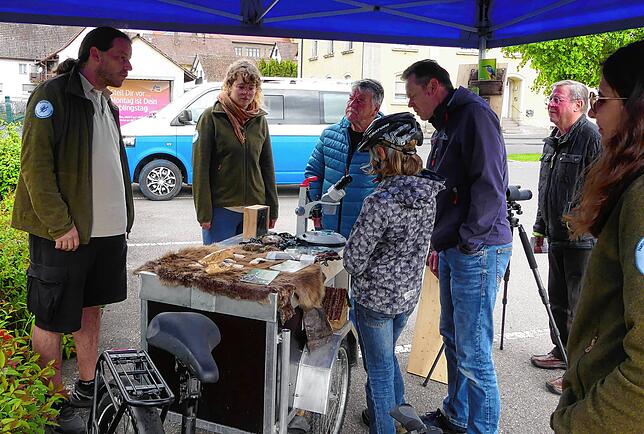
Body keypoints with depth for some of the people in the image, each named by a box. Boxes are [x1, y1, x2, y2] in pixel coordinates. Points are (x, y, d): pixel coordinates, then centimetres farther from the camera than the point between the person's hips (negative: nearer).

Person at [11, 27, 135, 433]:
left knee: (92, 309, 17)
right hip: (64, 233, -8)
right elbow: (35, 164, -17)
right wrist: (61, 225, -19)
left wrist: (124, 219, 14)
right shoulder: (54, 94, -11)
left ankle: (87, 388, 32)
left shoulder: (107, 105, 14)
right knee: (52, 319, 4)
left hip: (108, 231, 8)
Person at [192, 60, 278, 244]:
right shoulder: (212, 117, -4)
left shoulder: (260, 119, 9)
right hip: (221, 209, -4)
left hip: (255, 210, 4)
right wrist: (204, 212, -12)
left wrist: (272, 210, 9)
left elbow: (267, 167, 12)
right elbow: (200, 167, -7)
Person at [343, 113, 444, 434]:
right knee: (388, 357, 28)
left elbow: (354, 261, -20)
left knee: (379, 371, 10)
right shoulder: (428, 194, -5)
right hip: (410, 292, 8)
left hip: (376, 296, -7)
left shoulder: (379, 202, -27)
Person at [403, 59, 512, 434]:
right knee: (453, 339, 19)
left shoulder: (474, 115, -12)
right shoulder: (445, 125, 19)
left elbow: (490, 186, -21)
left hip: (478, 251, -10)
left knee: (473, 353, -5)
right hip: (453, 249, 10)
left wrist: (467, 241, -18)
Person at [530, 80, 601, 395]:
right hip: (557, 237, 9)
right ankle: (562, 352, 37)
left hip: (583, 241, -9)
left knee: (580, 308, 0)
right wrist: (541, 226, 23)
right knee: (558, 301, 20)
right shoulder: (553, 140, 14)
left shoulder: (592, 137, -15)